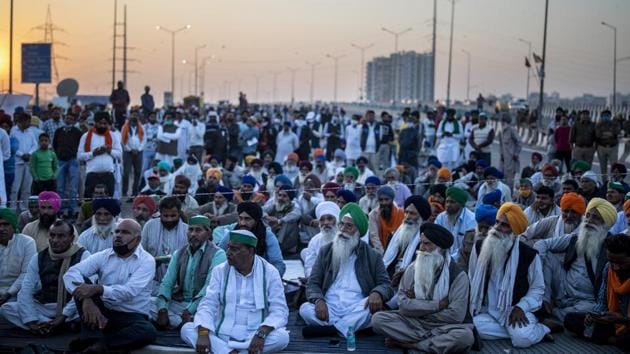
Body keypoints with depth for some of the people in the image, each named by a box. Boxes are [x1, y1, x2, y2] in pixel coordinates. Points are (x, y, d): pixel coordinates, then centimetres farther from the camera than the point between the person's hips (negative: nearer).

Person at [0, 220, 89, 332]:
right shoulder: (38, 258, 4)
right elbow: (25, 291, -3)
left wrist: (63, 316, -26)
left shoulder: (83, 256, -6)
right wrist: (31, 322, -17)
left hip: (72, 309, -5)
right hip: (44, 309, 5)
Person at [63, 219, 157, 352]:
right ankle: (95, 339, -30)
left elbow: (129, 291, -20)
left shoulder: (146, 261, -5)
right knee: (81, 281, -19)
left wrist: (97, 289, -32)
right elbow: (72, 272, -10)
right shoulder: (103, 256, 4)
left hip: (132, 317, -3)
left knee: (148, 331, -35)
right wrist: (87, 300, -28)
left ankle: (96, 343, -27)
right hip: (103, 312, 3)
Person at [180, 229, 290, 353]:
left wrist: (261, 334, -27)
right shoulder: (220, 271, 3)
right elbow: (208, 305, -4)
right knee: (187, 329, -20)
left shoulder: (269, 273, -3)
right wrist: (203, 334, -23)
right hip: (222, 334, 2)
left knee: (282, 336, -32)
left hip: (254, 337, -2)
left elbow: (279, 311, -9)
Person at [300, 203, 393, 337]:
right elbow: (313, 283, 8)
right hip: (329, 309, 1)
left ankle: (329, 328, -32)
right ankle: (350, 328, -30)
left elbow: (386, 285, 5)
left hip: (356, 310, -1)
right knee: (305, 309, -29)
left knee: (374, 306, -33)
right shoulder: (326, 252, 14)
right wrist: (319, 300, -16)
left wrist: (377, 293, -21)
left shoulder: (372, 256, 10)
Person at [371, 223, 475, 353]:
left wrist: (417, 305, -8)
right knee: (378, 318, -17)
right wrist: (437, 305, -14)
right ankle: (435, 341, -19)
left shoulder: (458, 275, -9)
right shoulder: (412, 269, 2)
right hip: (414, 323, 3)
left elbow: (455, 315, -16)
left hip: (444, 327, -3)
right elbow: (403, 304, -7)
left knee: (465, 336, -36)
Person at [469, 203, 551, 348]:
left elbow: (538, 288, 2)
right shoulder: (480, 247, 2)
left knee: (523, 338, -33)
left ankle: (540, 329, 0)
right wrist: (472, 306, 4)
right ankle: (521, 330, -13)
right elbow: (471, 280, 13)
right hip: (487, 309, 3)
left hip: (515, 309, -3)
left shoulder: (529, 254, -7)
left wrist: (521, 307, -13)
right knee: (479, 329, -31)